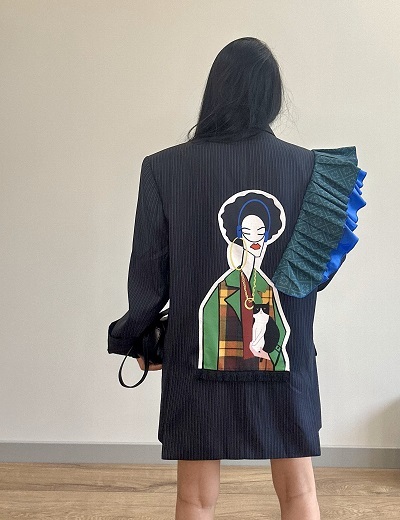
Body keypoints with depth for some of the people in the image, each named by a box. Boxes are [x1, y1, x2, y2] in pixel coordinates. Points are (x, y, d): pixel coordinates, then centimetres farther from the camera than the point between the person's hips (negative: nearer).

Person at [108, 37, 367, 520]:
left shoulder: (164, 167, -10)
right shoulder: (310, 168, -6)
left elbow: (148, 275, -5)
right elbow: (320, 270, 1)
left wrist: (139, 337, 12)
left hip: (198, 358, -1)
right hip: (287, 358, 2)